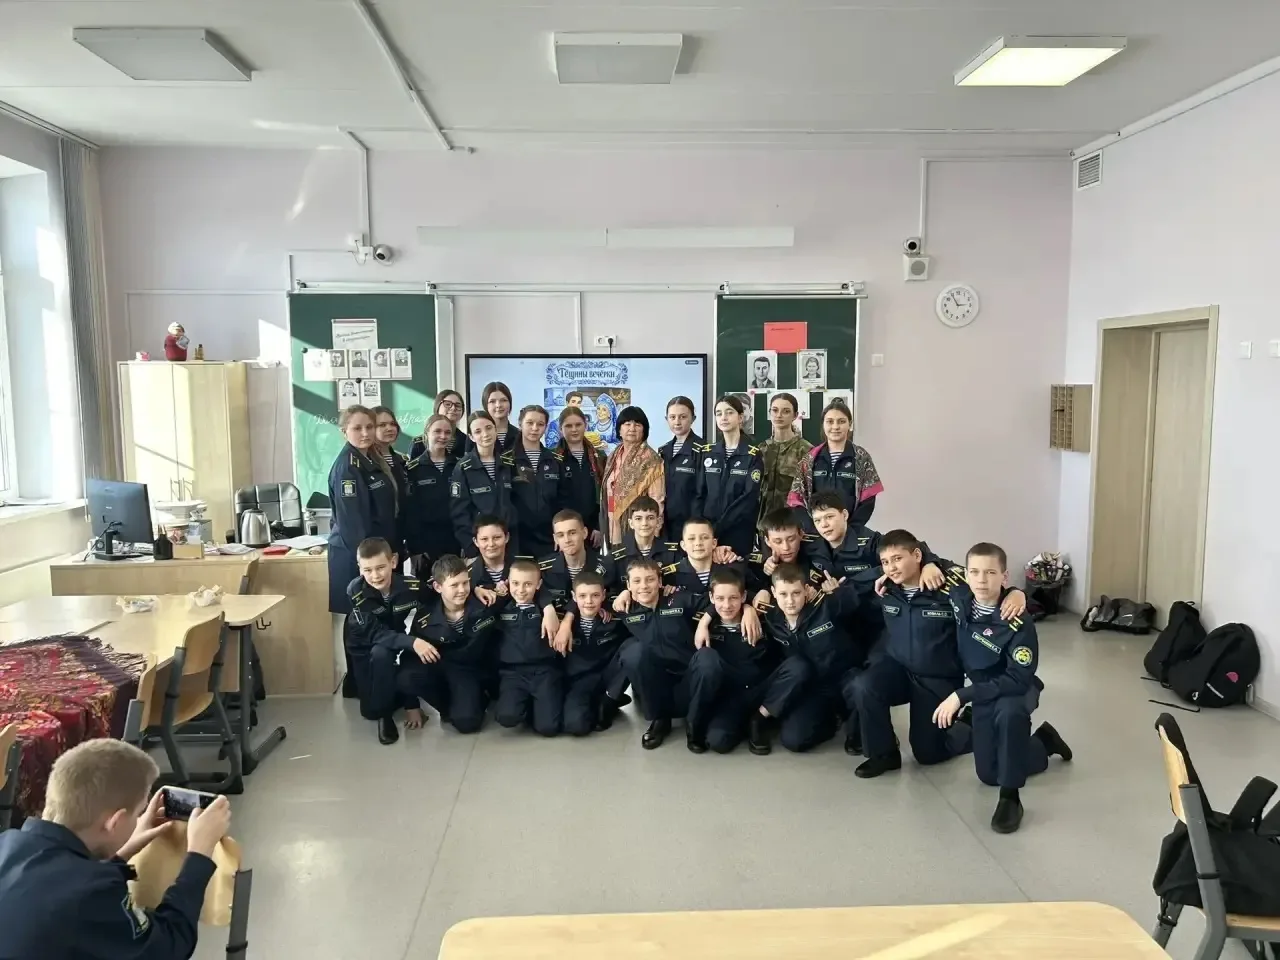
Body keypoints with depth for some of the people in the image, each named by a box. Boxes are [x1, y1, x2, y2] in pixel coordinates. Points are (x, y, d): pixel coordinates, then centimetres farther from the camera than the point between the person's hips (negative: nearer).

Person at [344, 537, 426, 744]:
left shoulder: (412, 587, -26)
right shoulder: (356, 591, -31)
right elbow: (375, 634, -36)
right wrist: (412, 642, -50)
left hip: (393, 637, 4)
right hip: (364, 646, -4)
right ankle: (383, 712, -3)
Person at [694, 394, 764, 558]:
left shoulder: (754, 454, -4)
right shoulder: (707, 452, 9)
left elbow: (749, 498, -12)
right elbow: (699, 494, 8)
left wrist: (717, 528, -17)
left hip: (739, 532, -3)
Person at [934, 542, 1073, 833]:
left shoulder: (1017, 623, -32)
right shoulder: (959, 596, -18)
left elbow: (1019, 679, -33)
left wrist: (961, 696, -35)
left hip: (1016, 689, -5)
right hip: (982, 691, 6)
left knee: (1008, 712, -42)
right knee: (989, 774, 11)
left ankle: (1010, 797, -25)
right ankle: (1043, 742, 38)